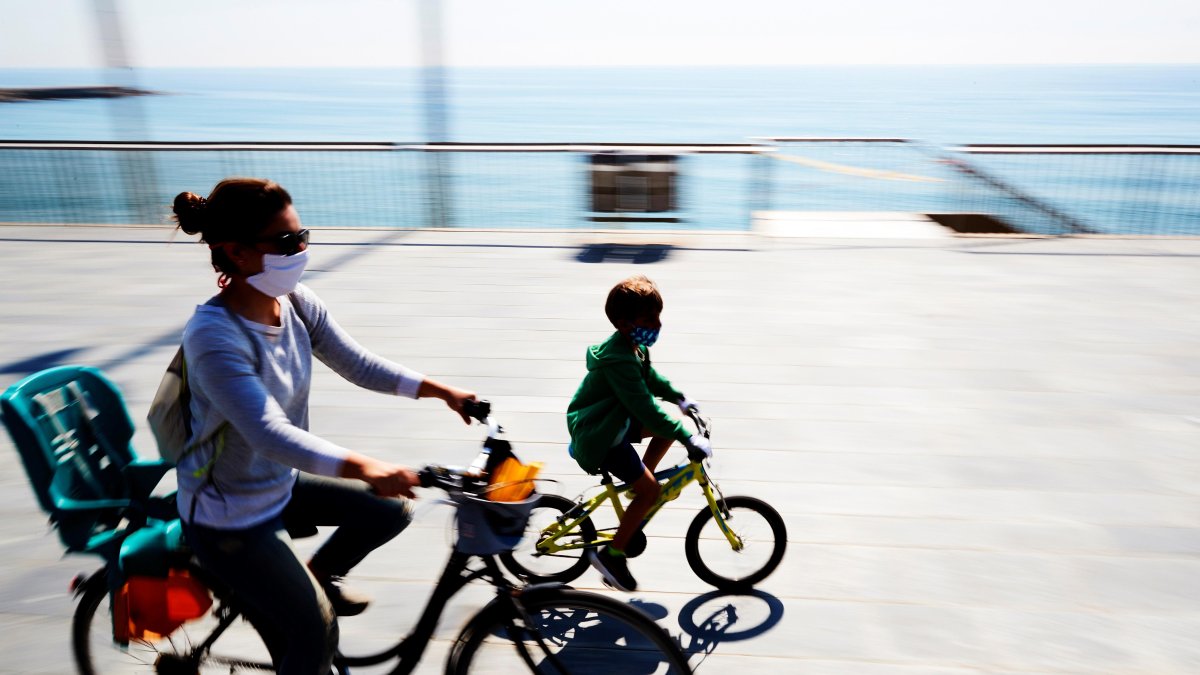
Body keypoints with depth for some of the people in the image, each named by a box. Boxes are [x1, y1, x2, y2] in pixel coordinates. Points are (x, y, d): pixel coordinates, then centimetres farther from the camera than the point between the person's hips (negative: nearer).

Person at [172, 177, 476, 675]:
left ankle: (317, 577, 29)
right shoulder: (214, 336, -31)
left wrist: (443, 391, -10)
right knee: (316, 633, -6)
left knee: (390, 510, 6)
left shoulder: (297, 302, -9)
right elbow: (269, 432, -42)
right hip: (229, 518, -7)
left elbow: (359, 365, -3)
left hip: (279, 484, 7)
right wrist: (361, 468, -56)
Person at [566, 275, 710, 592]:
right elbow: (646, 410, -34)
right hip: (598, 437, -10)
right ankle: (611, 555, 4)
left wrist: (679, 398, 17)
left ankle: (638, 491, 21)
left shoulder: (634, 345, 0)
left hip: (614, 420, 10)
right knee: (650, 490, -10)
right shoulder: (619, 359, -32)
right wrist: (688, 439, -31)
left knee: (669, 427, 11)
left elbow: (649, 376, 20)